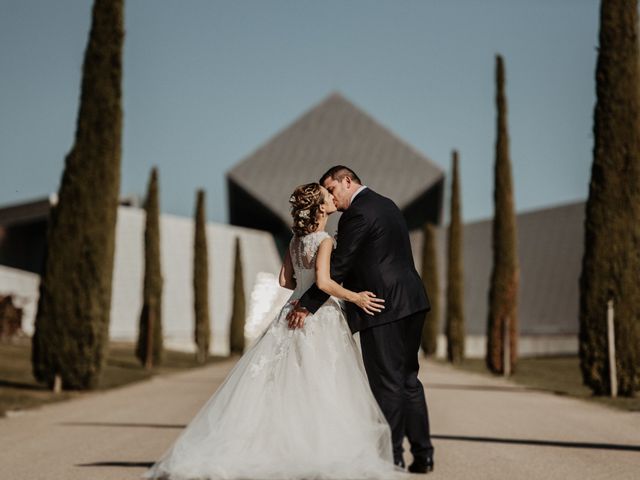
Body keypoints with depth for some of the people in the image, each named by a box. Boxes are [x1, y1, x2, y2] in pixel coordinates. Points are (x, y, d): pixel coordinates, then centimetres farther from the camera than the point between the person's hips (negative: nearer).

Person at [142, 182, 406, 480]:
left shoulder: (296, 240, 10)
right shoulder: (325, 240, -12)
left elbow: (285, 280, 15)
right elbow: (323, 281, -23)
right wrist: (355, 297, -16)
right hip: (320, 320, -7)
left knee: (277, 382, 7)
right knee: (319, 388, -6)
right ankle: (319, 453, -9)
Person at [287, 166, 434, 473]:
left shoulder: (357, 213, -11)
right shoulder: (387, 205, 19)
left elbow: (338, 267, -13)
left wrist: (307, 306, -9)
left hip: (382, 308, -9)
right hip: (410, 303, 9)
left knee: (386, 383, -3)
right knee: (408, 380, 13)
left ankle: (392, 456, 2)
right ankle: (422, 454, 16)